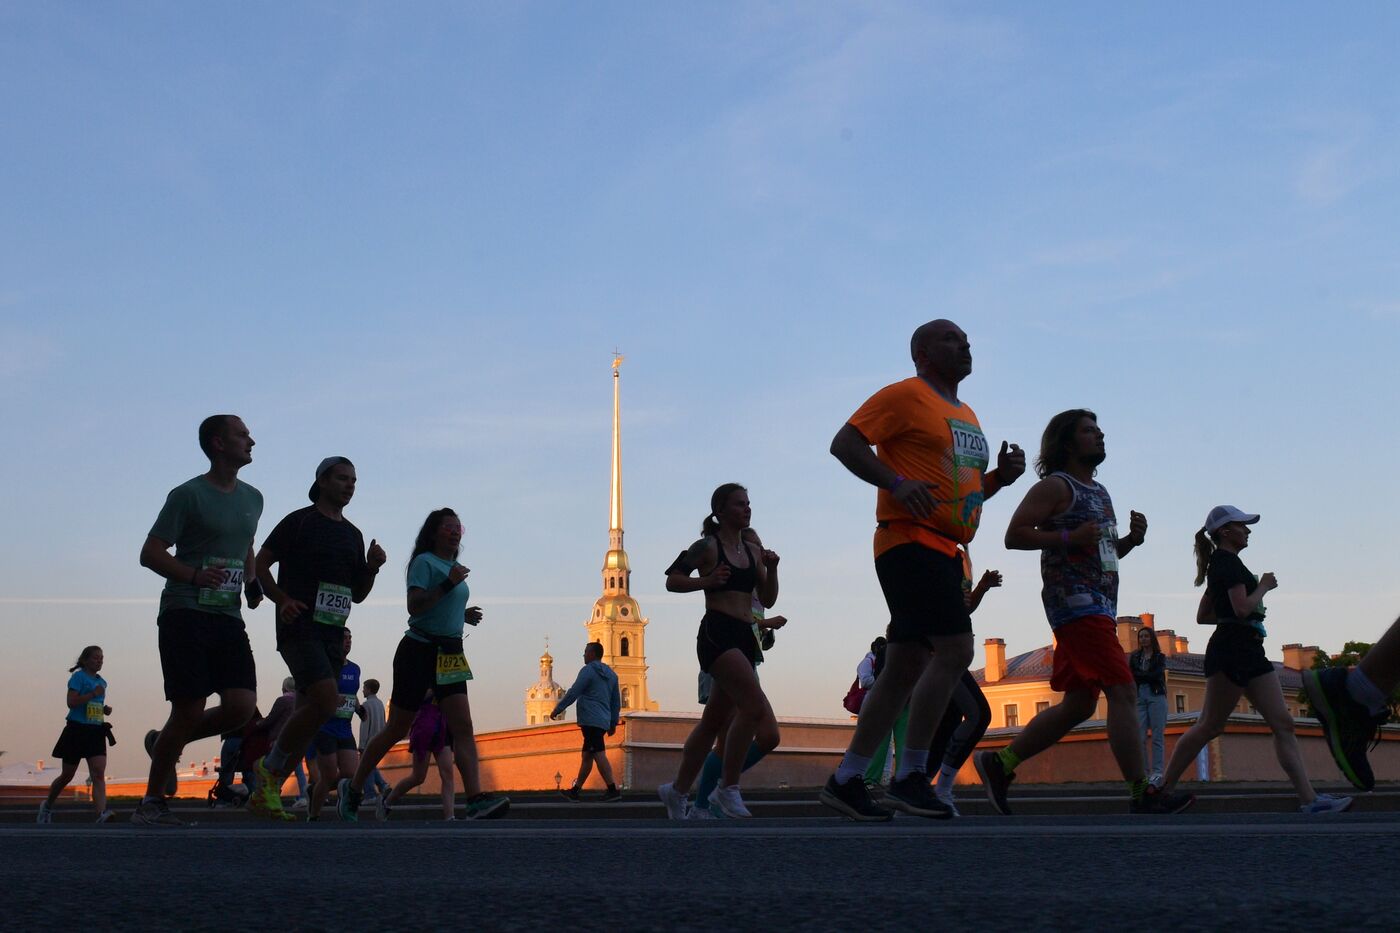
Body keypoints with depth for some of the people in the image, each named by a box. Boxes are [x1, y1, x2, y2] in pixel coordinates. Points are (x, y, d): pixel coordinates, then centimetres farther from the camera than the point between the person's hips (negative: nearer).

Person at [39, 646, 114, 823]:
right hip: (77, 730, -5)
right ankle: (47, 806, 31)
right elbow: (72, 702, -17)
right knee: (67, 775, 8)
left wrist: (105, 710, 10)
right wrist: (93, 694, -22)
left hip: (96, 731, 5)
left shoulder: (101, 682, 15)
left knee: (99, 774, -14)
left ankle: (102, 813, -28)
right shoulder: (78, 677, -6)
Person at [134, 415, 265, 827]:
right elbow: (150, 553, -8)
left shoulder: (252, 499, 15)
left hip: (229, 618, 6)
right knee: (189, 711, -9)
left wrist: (252, 582, 12)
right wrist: (193, 575, -23)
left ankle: (166, 743, 17)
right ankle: (152, 802, 7)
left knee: (242, 706, -10)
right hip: (185, 613, -6)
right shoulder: (189, 495, -5)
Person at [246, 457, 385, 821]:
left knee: (308, 713, 3)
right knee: (326, 701, -23)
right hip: (300, 626, -7)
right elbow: (260, 565, -2)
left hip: (333, 631, 7)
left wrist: (372, 567, 2)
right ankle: (269, 768, -5)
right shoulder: (299, 522, -1)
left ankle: (265, 793, 10)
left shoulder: (353, 534, 18)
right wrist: (283, 600, -16)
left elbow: (358, 595, 21)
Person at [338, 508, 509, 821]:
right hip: (419, 650, -7)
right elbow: (415, 607, -20)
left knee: (463, 727, -11)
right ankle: (353, 789, 19)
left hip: (449, 654, 7)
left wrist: (464, 615, 12)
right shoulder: (424, 562, -7)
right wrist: (448, 584, -23)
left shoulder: (454, 568, 18)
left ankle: (476, 800, -24)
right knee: (397, 729, 2)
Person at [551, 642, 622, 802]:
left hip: (591, 721, -9)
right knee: (586, 756, 13)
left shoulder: (588, 670, -6)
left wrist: (558, 709, -2)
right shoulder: (611, 674, 19)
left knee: (599, 756, -12)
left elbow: (573, 693, -10)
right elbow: (616, 702, 21)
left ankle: (613, 790, -19)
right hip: (603, 721, 9)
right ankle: (575, 791, 17)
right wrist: (613, 723, 25)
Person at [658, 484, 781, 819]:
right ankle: (728, 789, -15)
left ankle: (678, 791, 24)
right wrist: (706, 581, -15)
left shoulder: (752, 549, 17)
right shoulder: (707, 546, -1)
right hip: (717, 634, -8)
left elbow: (768, 600, 18)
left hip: (743, 639, 8)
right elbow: (672, 580, -1)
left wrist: (771, 569, 2)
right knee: (755, 707, -23)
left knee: (715, 720, 12)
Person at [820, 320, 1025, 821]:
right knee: (955, 649, -18)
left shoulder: (966, 416, 23)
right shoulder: (905, 396, -3)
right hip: (910, 542, -9)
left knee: (905, 669, 6)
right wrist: (896, 483, -22)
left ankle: (845, 780, 10)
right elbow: (844, 443, -10)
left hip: (944, 551, 9)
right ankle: (910, 776, -13)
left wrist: (1000, 476, 11)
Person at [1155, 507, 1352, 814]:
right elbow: (1242, 608, -19)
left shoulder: (1221, 564, 22)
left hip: (1249, 653, 10)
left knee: (1283, 724, -1)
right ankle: (1163, 788, 0)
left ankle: (1309, 799, -9)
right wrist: (1264, 586, -4)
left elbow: (1204, 616, 25)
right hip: (1232, 650, -10)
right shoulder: (1228, 561, -8)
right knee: (1209, 726, -7)